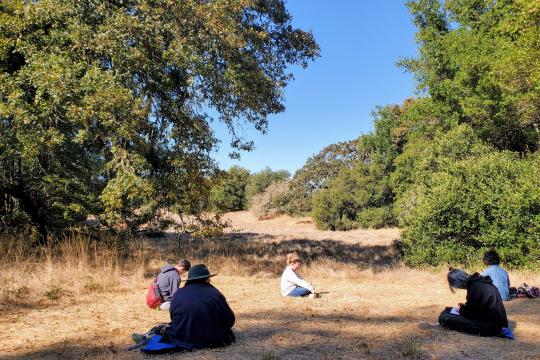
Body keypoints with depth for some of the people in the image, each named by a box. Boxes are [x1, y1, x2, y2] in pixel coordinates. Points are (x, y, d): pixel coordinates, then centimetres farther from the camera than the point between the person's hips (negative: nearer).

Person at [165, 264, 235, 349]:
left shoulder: (177, 294, -4)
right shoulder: (215, 294, -11)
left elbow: (173, 319, 9)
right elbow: (230, 320, -3)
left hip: (180, 338, 2)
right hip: (210, 341, -2)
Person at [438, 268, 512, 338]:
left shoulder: (474, 287, -19)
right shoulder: (482, 281, 7)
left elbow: (470, 314, -9)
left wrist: (461, 309, 10)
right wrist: (464, 307, 18)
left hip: (491, 327, -9)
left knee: (444, 318, -19)